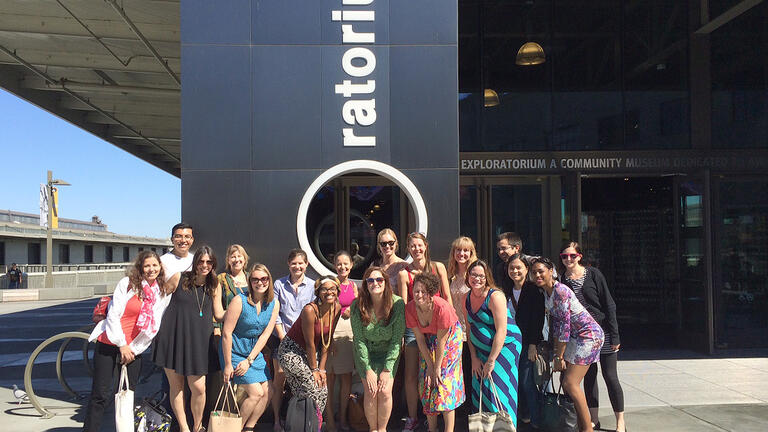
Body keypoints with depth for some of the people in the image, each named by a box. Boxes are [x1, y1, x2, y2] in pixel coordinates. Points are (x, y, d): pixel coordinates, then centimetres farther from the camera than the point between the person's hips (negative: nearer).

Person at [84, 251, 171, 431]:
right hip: (110, 343, -3)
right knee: (101, 394, -2)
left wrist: (134, 349, 2)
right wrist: (122, 345, -10)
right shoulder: (127, 283, -8)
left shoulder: (163, 293, 3)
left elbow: (154, 325, 7)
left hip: (133, 349, 3)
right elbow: (113, 315, -10)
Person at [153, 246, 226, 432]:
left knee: (198, 388, -4)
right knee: (176, 386, 6)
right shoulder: (178, 278, -2)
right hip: (173, 338, -1)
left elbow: (219, 314, 7)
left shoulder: (215, 286, 4)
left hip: (198, 341, 1)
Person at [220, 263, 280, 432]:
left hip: (255, 353, 6)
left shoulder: (274, 304, -3)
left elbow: (265, 334, -3)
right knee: (256, 392, -12)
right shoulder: (239, 301, -19)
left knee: (267, 392, 1)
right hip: (235, 352, -6)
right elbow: (226, 333, -17)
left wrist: (249, 360, -9)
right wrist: (227, 365, -16)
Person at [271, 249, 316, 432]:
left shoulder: (312, 286, 4)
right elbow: (274, 314, 1)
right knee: (279, 380, -2)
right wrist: (283, 337, -7)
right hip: (282, 338, 0)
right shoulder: (279, 284, 3)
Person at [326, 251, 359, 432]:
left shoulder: (353, 285, 12)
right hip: (331, 330, -4)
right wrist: (329, 338, -15)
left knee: (347, 377, 7)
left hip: (350, 331, 4)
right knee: (330, 377, -1)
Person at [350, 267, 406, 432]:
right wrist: (368, 369, -14)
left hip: (389, 353, 0)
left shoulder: (397, 303, -18)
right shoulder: (357, 305, -17)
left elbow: (397, 339, -14)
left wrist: (387, 369, -15)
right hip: (365, 354, 0)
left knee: (385, 391, -12)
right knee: (370, 392, -12)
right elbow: (359, 340, -12)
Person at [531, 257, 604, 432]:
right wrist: (556, 351, 3)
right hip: (574, 336, 9)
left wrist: (559, 356, -16)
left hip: (588, 334, -9)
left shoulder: (560, 291, -21)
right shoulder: (545, 292, 6)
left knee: (570, 383, -11)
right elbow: (554, 322, 8)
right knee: (566, 381, 7)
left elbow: (565, 324, -21)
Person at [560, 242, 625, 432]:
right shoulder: (561, 280, 1)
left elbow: (609, 305, -6)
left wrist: (614, 336, -10)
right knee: (589, 376, 9)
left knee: (610, 376, 0)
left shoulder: (593, 274, -7)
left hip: (603, 331, -3)